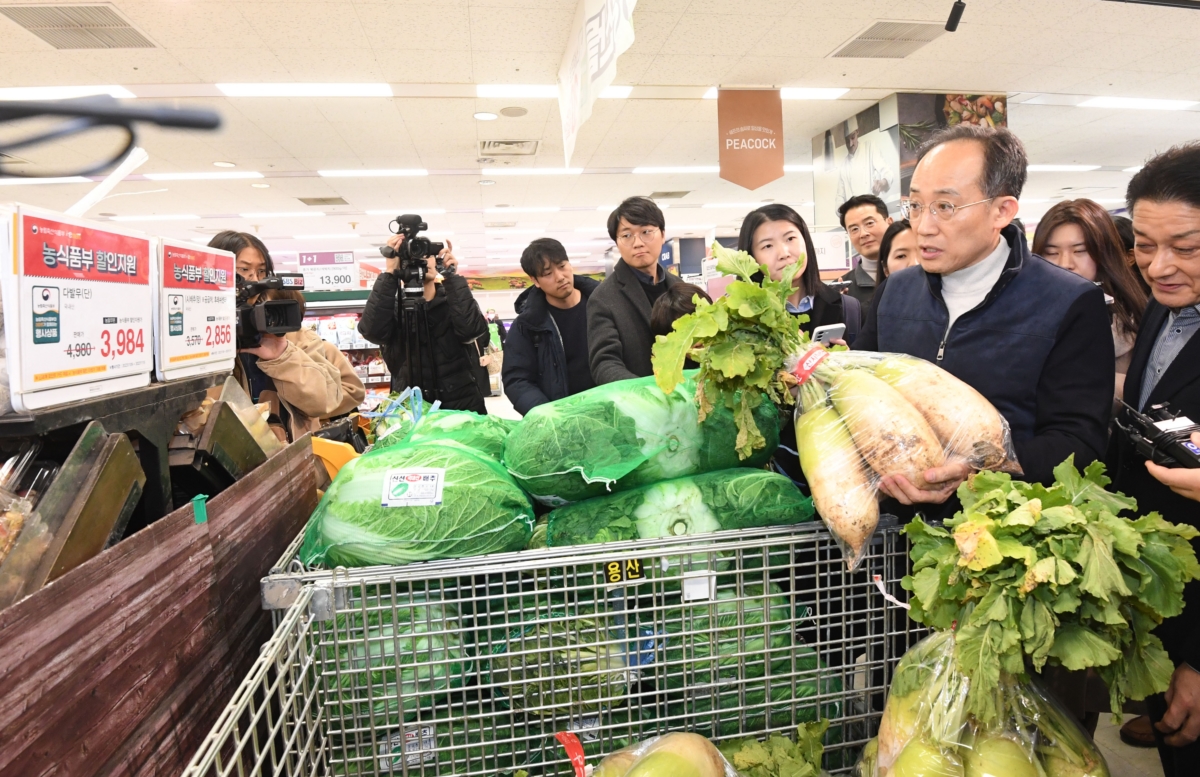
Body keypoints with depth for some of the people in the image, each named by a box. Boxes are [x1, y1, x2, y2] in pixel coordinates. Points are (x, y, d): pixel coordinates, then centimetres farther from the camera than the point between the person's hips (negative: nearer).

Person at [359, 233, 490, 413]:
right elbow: (372, 331, -18)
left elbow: (471, 330, -16)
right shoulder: (394, 305, 3)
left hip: (463, 406, 1)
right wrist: (390, 272, -19)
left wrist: (451, 276, -17)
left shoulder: (453, 298, 5)